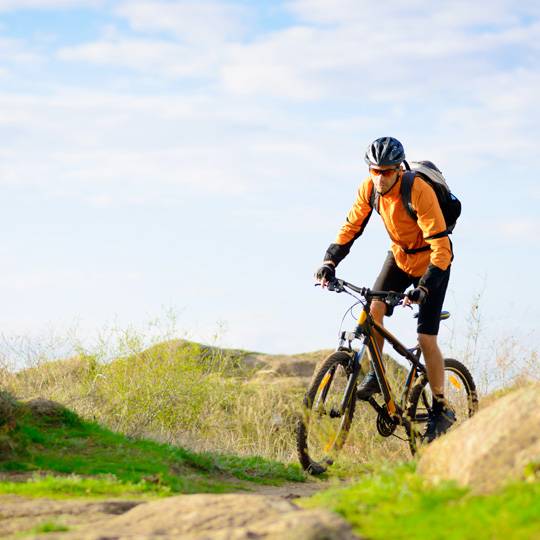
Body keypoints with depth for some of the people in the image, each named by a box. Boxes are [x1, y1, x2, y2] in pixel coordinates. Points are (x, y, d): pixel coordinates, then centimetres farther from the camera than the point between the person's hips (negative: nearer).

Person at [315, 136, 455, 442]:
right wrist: (330, 262, -19)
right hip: (400, 256, 5)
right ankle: (375, 375, -1)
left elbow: (441, 248, -34)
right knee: (375, 308, -19)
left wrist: (423, 288, -43)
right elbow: (351, 227, -5)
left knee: (426, 338, -10)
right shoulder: (370, 188, -15)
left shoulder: (419, 192, -32)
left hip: (431, 261, -5)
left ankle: (442, 410, 3)